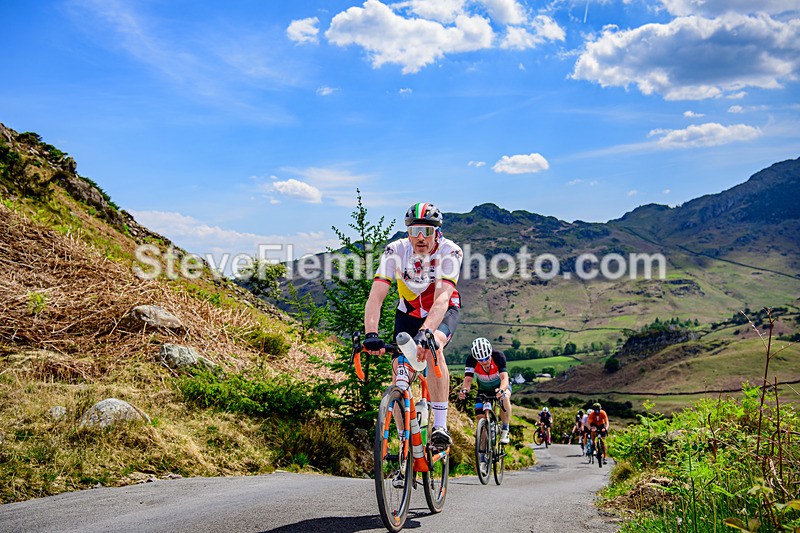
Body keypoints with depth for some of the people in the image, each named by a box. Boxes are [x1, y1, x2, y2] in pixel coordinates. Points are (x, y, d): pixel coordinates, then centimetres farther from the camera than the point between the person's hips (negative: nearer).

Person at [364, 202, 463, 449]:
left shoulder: (449, 252, -28)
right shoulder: (396, 251, -24)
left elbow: (441, 299, -41)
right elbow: (375, 297, -32)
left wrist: (425, 332, -58)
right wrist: (371, 335, -48)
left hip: (443, 313, -3)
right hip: (408, 313, 3)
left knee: (433, 347, -34)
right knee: (400, 375, -8)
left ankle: (440, 426, -30)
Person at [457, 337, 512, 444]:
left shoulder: (498, 356, -33)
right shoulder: (471, 359, -28)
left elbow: (504, 378, -43)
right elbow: (468, 379, -36)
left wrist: (501, 390, -64)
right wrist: (464, 390, -58)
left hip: (500, 386, -2)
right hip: (484, 390, 2)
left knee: (504, 397, -35)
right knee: (479, 417, -15)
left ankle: (505, 430, -19)